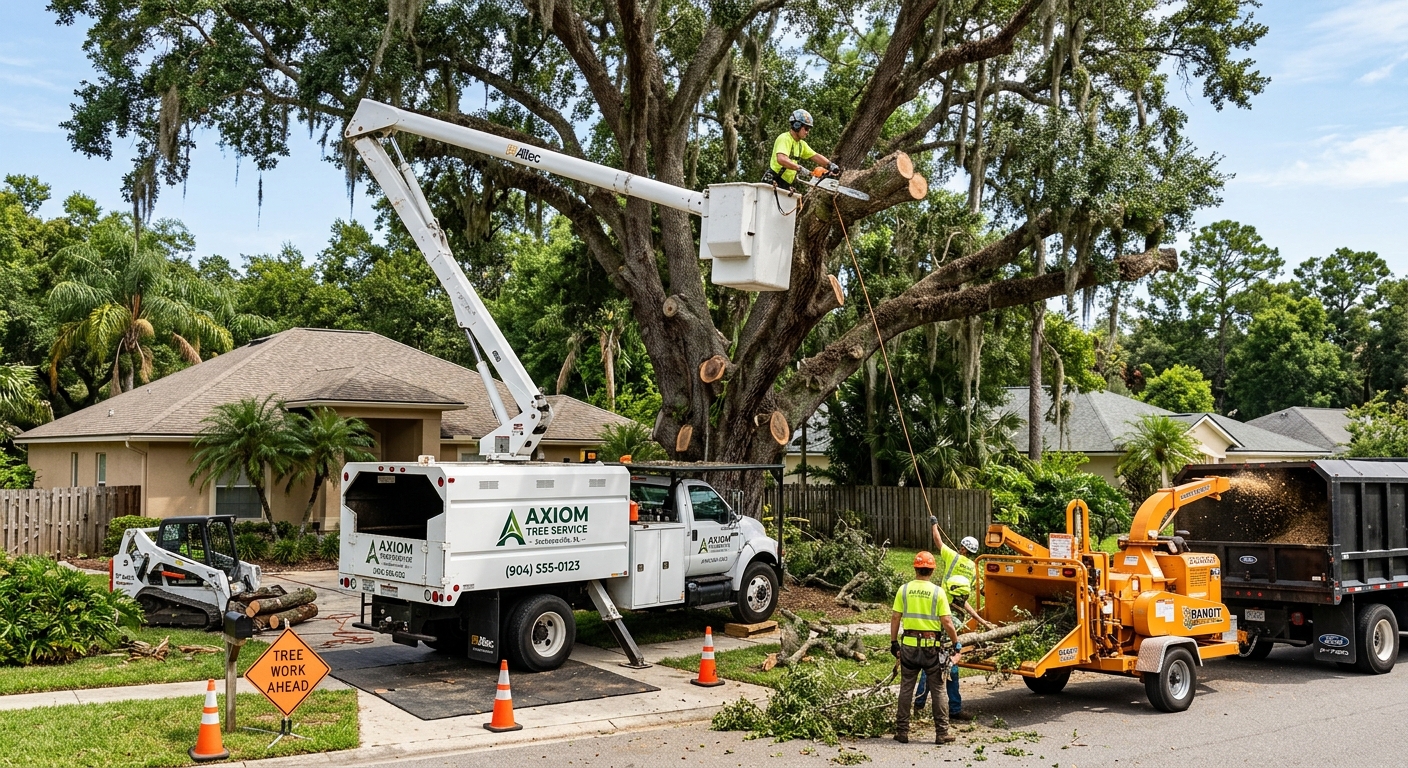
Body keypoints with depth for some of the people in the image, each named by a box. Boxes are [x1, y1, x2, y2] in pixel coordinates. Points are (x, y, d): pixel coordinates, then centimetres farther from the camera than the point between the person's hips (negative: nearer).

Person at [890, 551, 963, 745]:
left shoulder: (904, 590, -1)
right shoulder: (938, 592, -6)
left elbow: (895, 618, -1)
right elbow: (947, 622, -8)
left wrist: (894, 643, 8)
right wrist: (956, 644, 4)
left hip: (909, 645, 2)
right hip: (932, 647, -2)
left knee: (906, 689, 11)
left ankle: (902, 732, 14)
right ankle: (942, 733, 11)